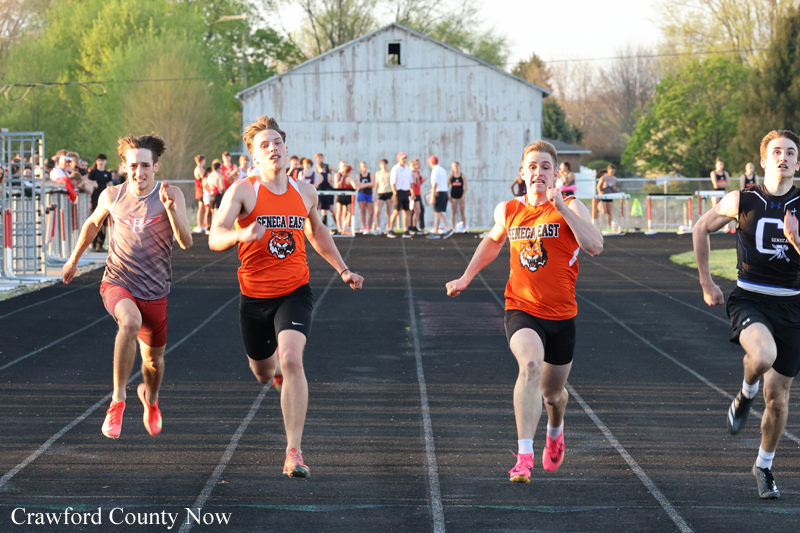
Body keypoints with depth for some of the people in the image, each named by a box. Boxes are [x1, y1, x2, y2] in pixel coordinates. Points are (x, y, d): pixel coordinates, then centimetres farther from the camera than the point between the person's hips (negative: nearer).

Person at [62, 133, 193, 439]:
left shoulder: (171, 195, -9)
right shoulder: (112, 196, -4)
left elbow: (186, 242, -19)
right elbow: (93, 223, 18)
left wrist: (170, 208, -33)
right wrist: (74, 260, 26)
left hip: (154, 290, 1)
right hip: (117, 283, -1)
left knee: (153, 359, 13)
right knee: (130, 322, -35)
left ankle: (150, 399, 50)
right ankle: (118, 401, -27)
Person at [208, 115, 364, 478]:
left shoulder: (305, 192, 4)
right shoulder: (243, 191, -9)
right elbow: (214, 239, -20)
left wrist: (343, 270, 20)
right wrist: (241, 234, -41)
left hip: (294, 292, 0)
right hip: (255, 296, 0)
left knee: (291, 360, -23)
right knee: (264, 374, 15)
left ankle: (294, 452, -23)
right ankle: (282, 373, 57)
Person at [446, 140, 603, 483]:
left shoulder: (570, 208, -6)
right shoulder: (508, 211, 4)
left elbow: (594, 246, -23)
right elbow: (493, 240, 27)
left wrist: (561, 208, -25)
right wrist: (466, 278, 23)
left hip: (561, 315, 0)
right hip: (521, 310, 0)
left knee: (552, 393, 14)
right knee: (530, 364, -31)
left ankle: (555, 430, 53)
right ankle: (524, 455, -35)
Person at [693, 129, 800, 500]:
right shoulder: (742, 201, -3)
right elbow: (701, 229, 12)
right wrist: (706, 283, 12)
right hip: (749, 300, -2)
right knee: (763, 355, -35)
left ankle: (764, 466, 29)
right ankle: (745, 396, -2)